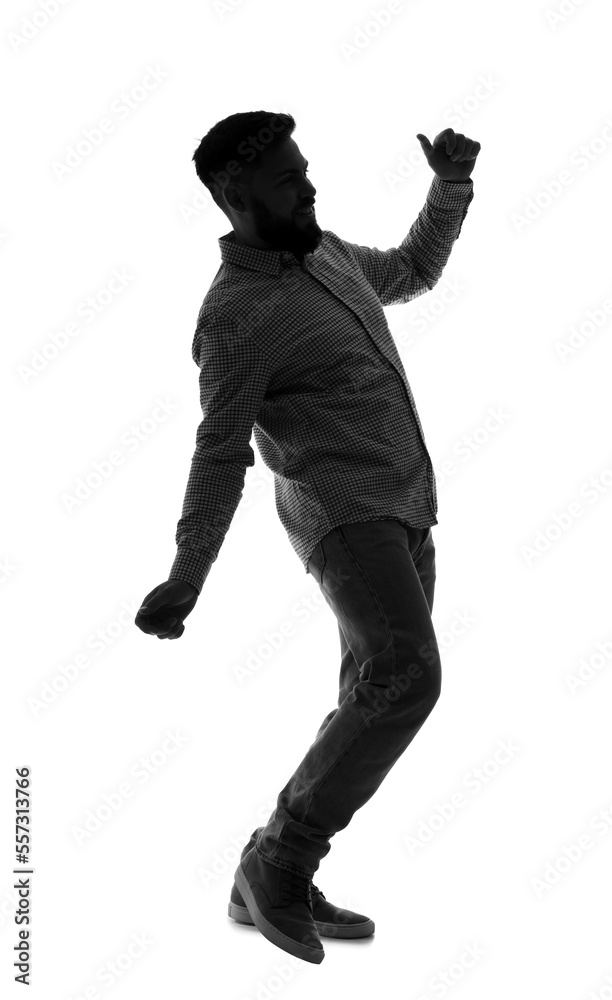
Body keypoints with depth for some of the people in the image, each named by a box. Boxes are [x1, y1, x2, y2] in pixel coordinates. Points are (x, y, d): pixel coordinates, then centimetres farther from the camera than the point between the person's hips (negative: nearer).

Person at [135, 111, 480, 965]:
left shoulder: (325, 253, 12)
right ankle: (279, 858, -11)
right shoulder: (236, 315, -12)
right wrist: (185, 579, -16)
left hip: (406, 509, 9)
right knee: (407, 677, -26)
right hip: (342, 508, -9)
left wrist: (452, 183, 18)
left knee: (375, 698, 6)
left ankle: (279, 885, 13)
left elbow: (415, 270, 30)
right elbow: (220, 453, -11)